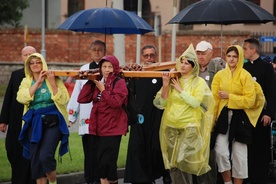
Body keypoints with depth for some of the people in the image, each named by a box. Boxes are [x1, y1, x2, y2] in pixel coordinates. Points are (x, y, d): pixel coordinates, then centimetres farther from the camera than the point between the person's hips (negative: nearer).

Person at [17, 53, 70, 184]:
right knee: (35, 159, 4)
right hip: (34, 123, 4)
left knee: (45, 156, -19)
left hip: (52, 122, -4)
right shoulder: (26, 82, 11)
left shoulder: (54, 79, 2)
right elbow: (21, 98, -9)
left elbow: (63, 100, -8)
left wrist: (52, 83, -15)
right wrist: (38, 83, -11)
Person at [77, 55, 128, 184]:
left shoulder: (119, 83, -5)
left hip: (113, 128, -6)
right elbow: (82, 99, 3)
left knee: (107, 162, -11)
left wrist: (103, 90, -13)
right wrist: (89, 82, -1)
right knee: (100, 162, 9)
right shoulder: (97, 83, 12)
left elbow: (115, 102, -20)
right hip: (99, 128, 6)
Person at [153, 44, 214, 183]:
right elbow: (162, 103, 4)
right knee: (173, 164, 5)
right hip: (171, 127, 4)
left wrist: (180, 89, -11)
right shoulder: (174, 80, 8)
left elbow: (196, 102, -17)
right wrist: (165, 86, -9)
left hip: (189, 128, -4)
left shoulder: (199, 82, -2)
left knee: (184, 162, -8)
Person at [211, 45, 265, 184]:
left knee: (239, 154, 5)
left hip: (240, 117, -2)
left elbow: (250, 100, -11)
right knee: (220, 151, -8)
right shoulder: (220, 75, 4)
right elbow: (214, 98, 2)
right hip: (224, 115, 2)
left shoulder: (245, 75, -6)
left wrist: (229, 96, -12)